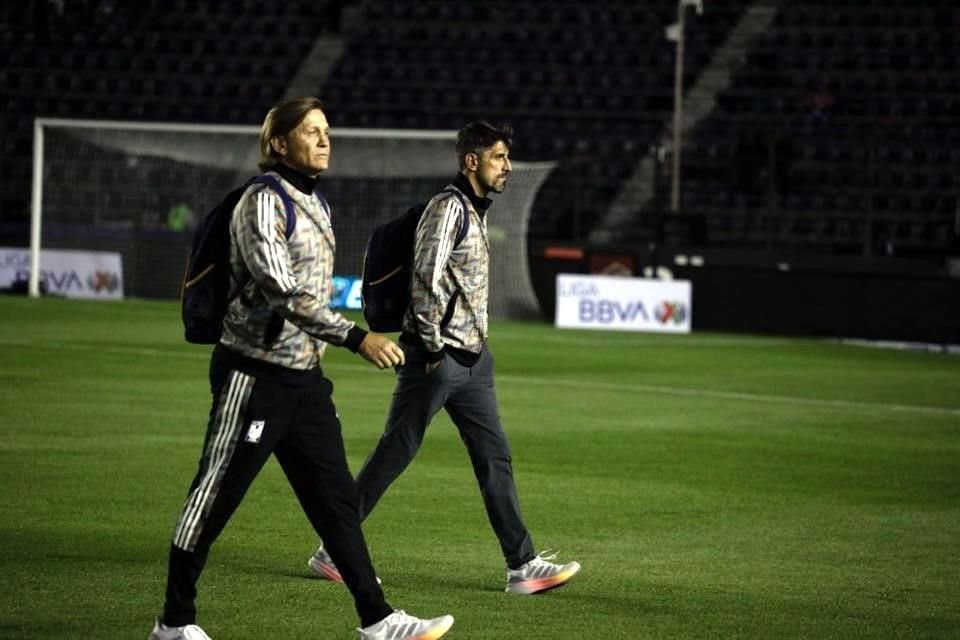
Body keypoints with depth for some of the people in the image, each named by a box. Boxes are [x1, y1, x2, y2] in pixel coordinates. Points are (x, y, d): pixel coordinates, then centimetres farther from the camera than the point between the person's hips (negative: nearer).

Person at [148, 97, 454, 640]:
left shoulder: (316, 203, 13)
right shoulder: (263, 202, -14)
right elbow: (284, 292, -24)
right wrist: (357, 338, -30)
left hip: (305, 377, 8)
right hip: (256, 373, -8)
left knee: (337, 498, 6)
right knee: (214, 498, 0)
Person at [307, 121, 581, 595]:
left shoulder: (477, 210, 16)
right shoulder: (448, 207, -13)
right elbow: (426, 279, -19)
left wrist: (475, 345, 15)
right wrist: (433, 347, -17)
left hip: (472, 359, 9)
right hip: (438, 357, -9)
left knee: (494, 456, 5)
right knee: (394, 454, -2)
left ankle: (522, 565, 6)